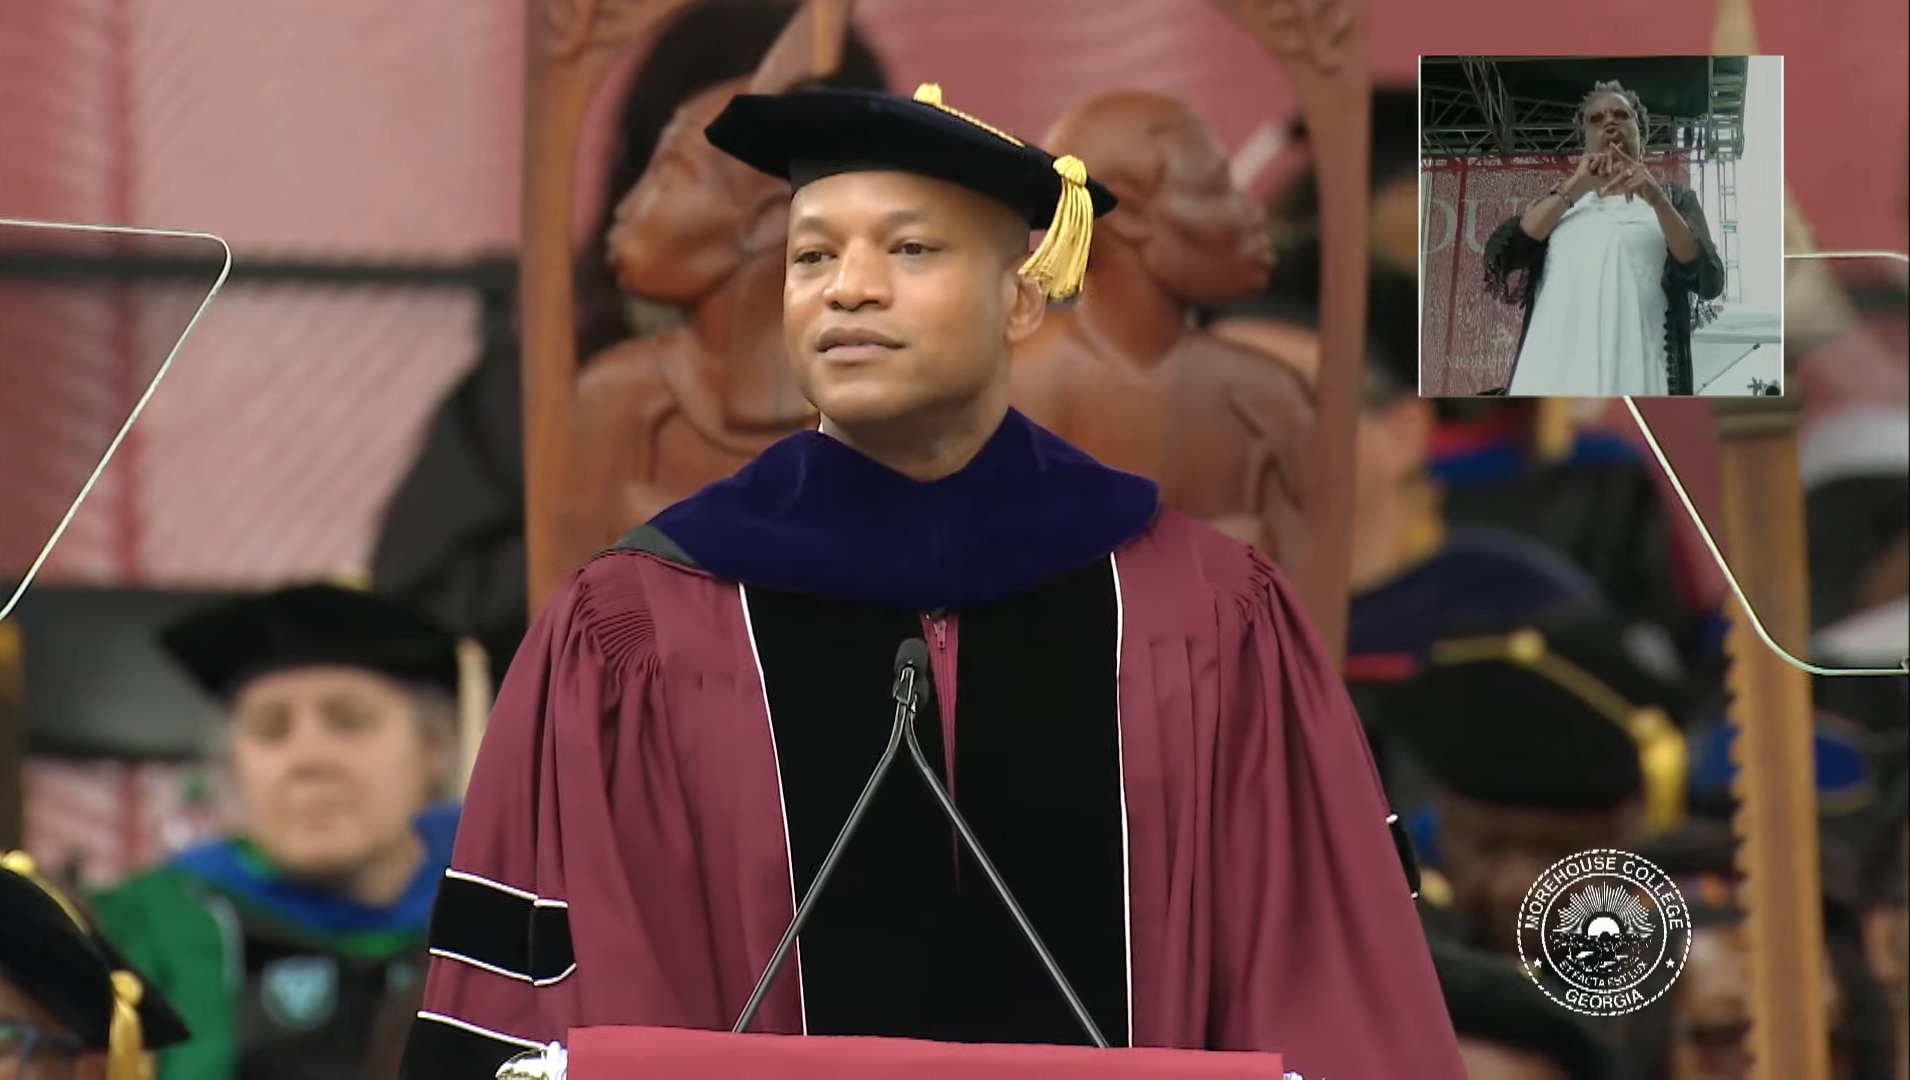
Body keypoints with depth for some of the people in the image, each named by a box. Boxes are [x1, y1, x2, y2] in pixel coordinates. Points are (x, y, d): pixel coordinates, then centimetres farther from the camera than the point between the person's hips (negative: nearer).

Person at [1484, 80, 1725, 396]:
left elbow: (1709, 281, 5)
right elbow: (1500, 257, 9)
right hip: (1557, 370, 2)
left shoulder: (1672, 199, 23)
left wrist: (1656, 201, -8)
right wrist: (1574, 189, 3)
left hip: (1635, 369, -2)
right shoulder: (1558, 202, 28)